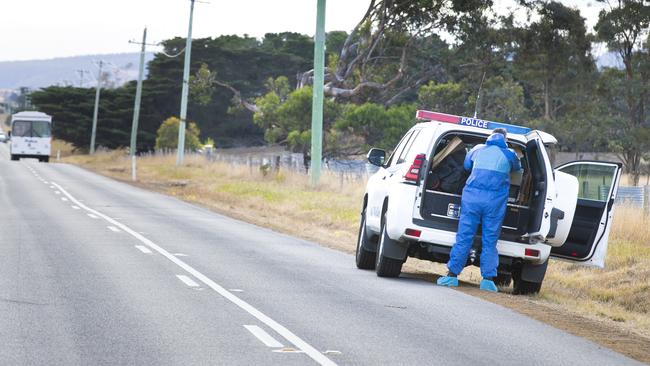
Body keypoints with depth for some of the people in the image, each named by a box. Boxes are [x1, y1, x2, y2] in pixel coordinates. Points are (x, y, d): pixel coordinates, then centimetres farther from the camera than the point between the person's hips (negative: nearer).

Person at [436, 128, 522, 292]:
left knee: (464, 236, 0)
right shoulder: (509, 154, 10)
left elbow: (466, 165, 31)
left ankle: (452, 274, -1)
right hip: (496, 200, -1)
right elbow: (517, 168, 30)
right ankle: (488, 278, -2)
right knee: (490, 240, 3)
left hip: (472, 195, 1)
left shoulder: (477, 149, 14)